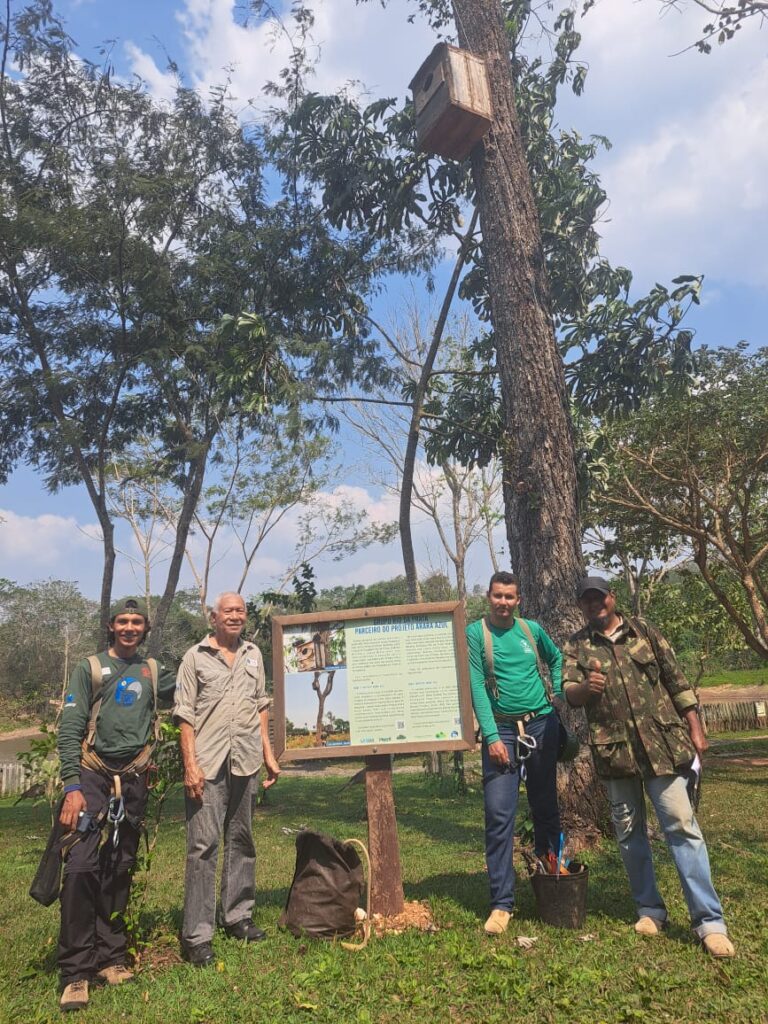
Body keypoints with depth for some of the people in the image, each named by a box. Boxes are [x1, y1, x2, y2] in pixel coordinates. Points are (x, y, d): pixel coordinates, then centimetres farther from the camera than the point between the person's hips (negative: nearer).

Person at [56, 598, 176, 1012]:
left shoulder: (153, 670, 10)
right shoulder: (90, 668, 1)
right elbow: (70, 730, -4)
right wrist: (73, 787, -13)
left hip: (133, 780, 3)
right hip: (92, 776, -3)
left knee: (120, 870, 10)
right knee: (81, 867, -10)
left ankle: (111, 957, 22)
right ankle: (76, 971, 2)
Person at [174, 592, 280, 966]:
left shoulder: (253, 654, 11)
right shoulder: (195, 657, -1)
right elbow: (185, 714, -4)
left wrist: (268, 753, 11)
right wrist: (190, 764, -11)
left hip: (246, 762, 5)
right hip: (208, 764, -4)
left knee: (242, 841, 13)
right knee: (203, 845, -2)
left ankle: (237, 916, 27)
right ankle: (197, 935, 7)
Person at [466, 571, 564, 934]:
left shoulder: (531, 629, 5)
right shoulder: (476, 633, -6)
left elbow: (556, 658, 23)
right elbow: (476, 686, -11)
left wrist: (558, 695, 10)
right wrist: (492, 736, -17)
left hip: (542, 724, 4)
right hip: (501, 730, -3)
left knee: (545, 806, 15)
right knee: (499, 816, -7)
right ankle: (501, 903, 2)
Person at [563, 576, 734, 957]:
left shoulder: (644, 631, 5)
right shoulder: (576, 646, 3)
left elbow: (676, 680, 7)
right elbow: (569, 693, -9)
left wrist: (694, 728, 3)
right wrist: (586, 687, -32)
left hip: (662, 743, 0)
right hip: (614, 751, 1)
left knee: (682, 826, -2)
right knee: (629, 833, 11)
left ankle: (710, 921, 7)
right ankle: (650, 910, 26)